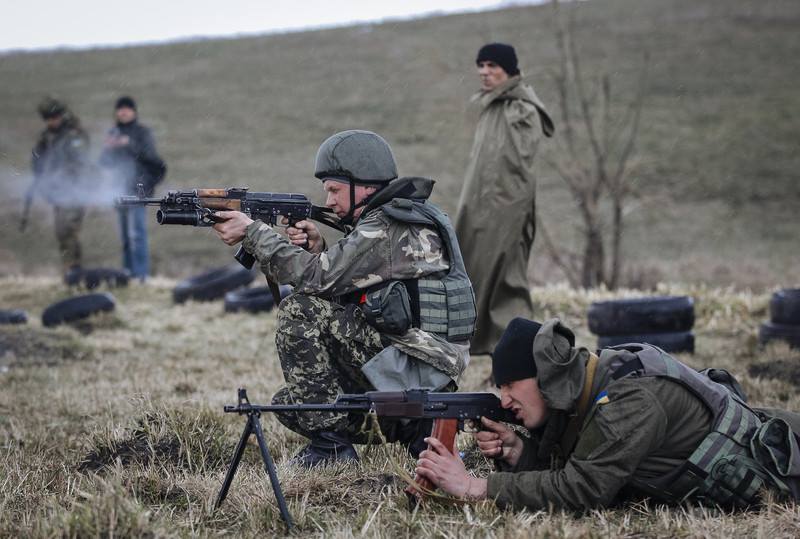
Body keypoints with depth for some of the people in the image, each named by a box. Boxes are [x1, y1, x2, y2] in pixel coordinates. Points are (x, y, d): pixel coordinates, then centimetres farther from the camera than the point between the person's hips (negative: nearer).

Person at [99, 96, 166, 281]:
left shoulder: (142, 132, 0)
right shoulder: (113, 133, 15)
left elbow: (150, 154, -14)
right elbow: (104, 162, 11)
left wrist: (129, 144, -23)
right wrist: (108, 148, -9)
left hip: (137, 188, -6)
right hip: (120, 188, 6)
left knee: (137, 232, -15)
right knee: (125, 235, 11)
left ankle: (141, 273, -18)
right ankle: (128, 272, 17)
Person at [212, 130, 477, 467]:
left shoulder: (388, 228, -15)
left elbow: (318, 278, -20)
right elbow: (341, 288, 18)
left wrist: (251, 232, -13)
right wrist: (318, 248, 0)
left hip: (416, 370, -10)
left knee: (299, 312, -16)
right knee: (290, 403, 15)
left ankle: (330, 442, -12)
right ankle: (415, 427, 12)